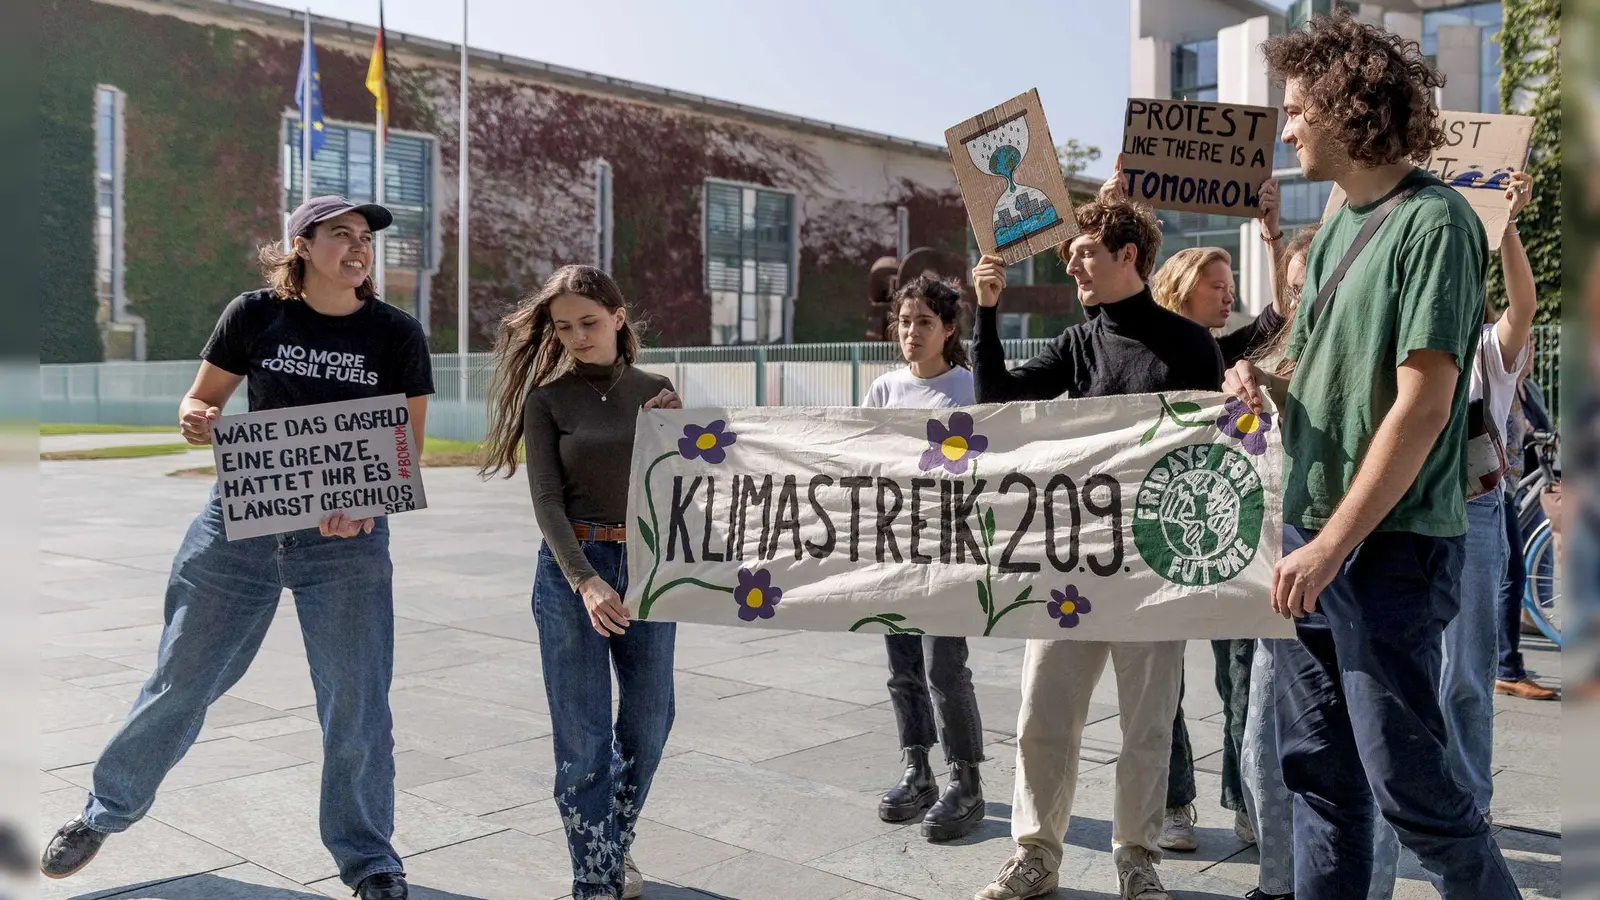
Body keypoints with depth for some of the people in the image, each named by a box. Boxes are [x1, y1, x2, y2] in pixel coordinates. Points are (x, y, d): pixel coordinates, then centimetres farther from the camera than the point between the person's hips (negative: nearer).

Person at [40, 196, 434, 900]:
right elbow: (201, 402, 8)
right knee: (180, 683, 12)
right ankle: (106, 811, 37)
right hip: (239, 525, 1)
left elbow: (408, 445, -2)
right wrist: (196, 420, -17)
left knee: (357, 708, 1)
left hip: (347, 535, -1)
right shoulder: (254, 315, -2)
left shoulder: (396, 334, -3)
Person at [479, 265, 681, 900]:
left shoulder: (655, 392, 6)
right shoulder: (548, 397, -2)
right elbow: (546, 499, -9)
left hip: (647, 567, 3)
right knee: (583, 735, -1)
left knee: (648, 721, 11)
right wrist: (586, 582, -21)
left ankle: (617, 843, 34)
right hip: (571, 567, -3)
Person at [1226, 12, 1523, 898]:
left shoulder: (1433, 222, -11)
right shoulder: (1338, 227, 14)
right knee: (1317, 768, 12)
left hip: (1392, 548, -7)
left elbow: (1423, 403, -18)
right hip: (1312, 538, 8)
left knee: (1404, 777, 0)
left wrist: (1334, 545, -20)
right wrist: (1269, 385, -1)